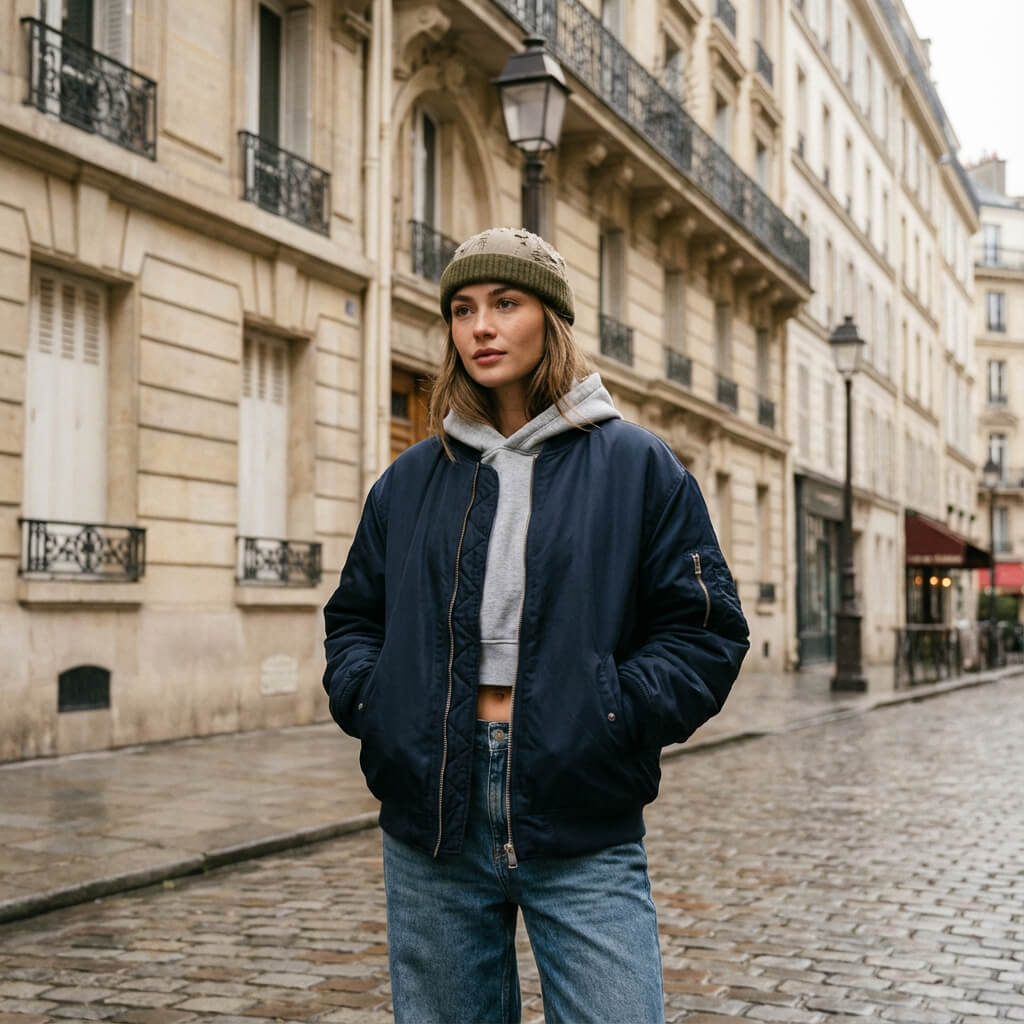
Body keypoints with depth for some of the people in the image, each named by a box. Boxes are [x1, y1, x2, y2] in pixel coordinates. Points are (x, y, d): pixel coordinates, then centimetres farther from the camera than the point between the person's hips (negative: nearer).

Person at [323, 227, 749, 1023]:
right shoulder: (410, 481, 12)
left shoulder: (638, 466, 3)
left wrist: (610, 715, -12)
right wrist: (368, 701, 1)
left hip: (584, 836, -3)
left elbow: (708, 629, 0)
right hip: (431, 835, 3)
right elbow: (353, 617, 21)